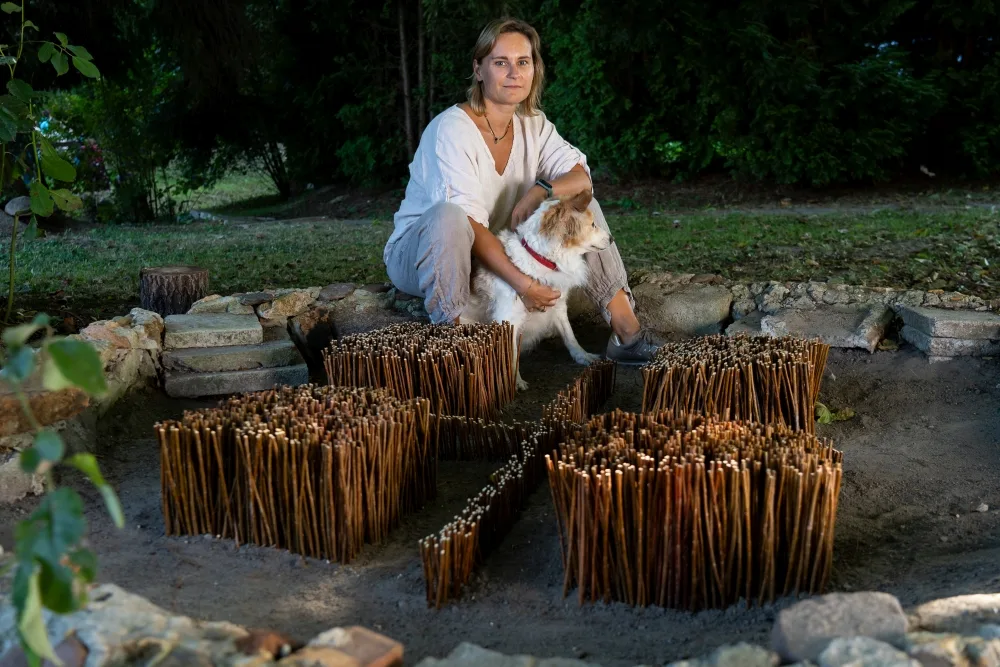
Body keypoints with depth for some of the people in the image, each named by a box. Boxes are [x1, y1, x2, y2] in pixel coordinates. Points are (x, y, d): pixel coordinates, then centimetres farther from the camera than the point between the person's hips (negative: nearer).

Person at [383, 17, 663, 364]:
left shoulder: (533, 124, 1)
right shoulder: (452, 128, -20)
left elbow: (581, 176, -6)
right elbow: (468, 223, -28)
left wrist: (542, 190, -27)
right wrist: (521, 283, -34)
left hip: (496, 255, 7)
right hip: (419, 254, -6)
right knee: (448, 216, -39)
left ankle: (626, 331, -10)